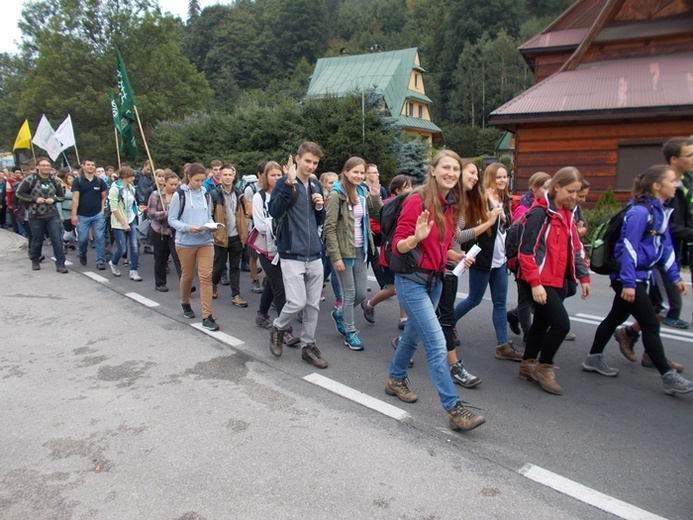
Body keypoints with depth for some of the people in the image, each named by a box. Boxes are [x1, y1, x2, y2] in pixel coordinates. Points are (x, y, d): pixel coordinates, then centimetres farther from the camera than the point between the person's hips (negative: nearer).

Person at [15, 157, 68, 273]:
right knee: (37, 240, 11)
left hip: (53, 215, 2)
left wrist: (54, 199, -8)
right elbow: (19, 193, -3)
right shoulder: (31, 179, -5)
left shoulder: (53, 181, 4)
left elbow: (61, 196, 12)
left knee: (57, 239, -5)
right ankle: (35, 260, 36)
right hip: (36, 216, -1)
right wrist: (35, 199, -14)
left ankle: (60, 264, 0)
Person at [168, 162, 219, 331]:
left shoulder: (205, 194, 7)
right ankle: (185, 303, 40)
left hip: (206, 241, 2)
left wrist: (211, 225, -6)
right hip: (185, 242, -2)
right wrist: (188, 228, -20)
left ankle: (207, 316, -4)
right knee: (187, 275, 13)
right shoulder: (179, 194, -5)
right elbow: (172, 220, -5)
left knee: (206, 277, -6)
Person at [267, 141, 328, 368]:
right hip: (292, 255, -6)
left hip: (314, 255, 6)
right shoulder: (285, 183, -5)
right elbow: (275, 211, -21)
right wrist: (289, 184, -27)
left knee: (313, 304, 8)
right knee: (297, 302, -10)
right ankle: (278, 328, 19)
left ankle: (308, 345, 22)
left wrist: (320, 207, -1)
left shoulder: (316, 186, 13)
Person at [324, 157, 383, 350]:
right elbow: (329, 227, -14)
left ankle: (339, 314, 38)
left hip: (361, 250, 6)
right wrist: (336, 256, -17)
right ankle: (350, 333, 21)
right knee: (350, 294, 3)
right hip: (343, 250, -6)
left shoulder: (363, 192, 7)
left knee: (361, 294, 11)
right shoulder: (337, 195, -12)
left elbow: (377, 216, 10)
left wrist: (376, 196, -5)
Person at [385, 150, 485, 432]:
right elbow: (398, 245, -18)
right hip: (412, 279, -8)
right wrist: (416, 238, -34)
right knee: (436, 344, -10)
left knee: (414, 332, 20)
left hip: (435, 280, 8)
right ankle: (455, 410, -5)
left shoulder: (451, 205, 7)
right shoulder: (418, 200, -16)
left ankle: (396, 380, 41)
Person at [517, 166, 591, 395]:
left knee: (542, 323, 14)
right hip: (540, 282, -9)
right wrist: (535, 283, -21)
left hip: (557, 280, 9)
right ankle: (544, 368, 8)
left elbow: (575, 247, 18)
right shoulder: (540, 213, -14)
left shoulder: (567, 214, 12)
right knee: (561, 324, -11)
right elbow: (526, 251, -18)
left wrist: (583, 277, 13)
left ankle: (527, 366, 28)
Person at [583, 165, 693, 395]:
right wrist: (629, 283, -23)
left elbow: (665, 246, 15)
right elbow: (629, 247, -21)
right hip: (628, 278, -10)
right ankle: (669, 378, 3)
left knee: (616, 317, 17)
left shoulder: (661, 212, 10)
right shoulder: (640, 212, -19)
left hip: (641, 277, 10)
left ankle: (594, 359, 29)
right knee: (651, 325, -5)